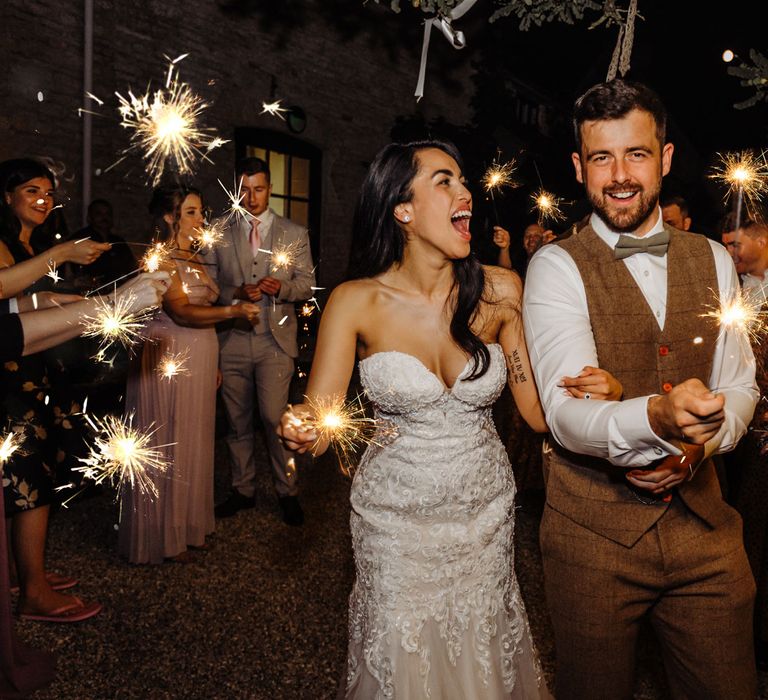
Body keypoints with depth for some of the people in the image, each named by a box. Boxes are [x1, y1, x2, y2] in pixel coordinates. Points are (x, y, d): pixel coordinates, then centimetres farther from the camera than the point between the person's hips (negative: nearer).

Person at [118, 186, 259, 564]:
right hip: (167, 360, -8)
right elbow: (182, 311, -24)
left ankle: (187, 524, 30)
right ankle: (161, 536, 17)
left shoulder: (195, 259, 14)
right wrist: (234, 311, -31)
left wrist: (213, 364, 16)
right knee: (166, 444, 2)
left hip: (199, 361, 8)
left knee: (193, 440, 15)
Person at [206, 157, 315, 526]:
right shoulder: (219, 235, 10)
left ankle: (287, 491, 8)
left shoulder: (295, 234, 8)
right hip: (233, 340, 2)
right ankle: (242, 489, 23)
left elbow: (307, 285, 5)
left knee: (275, 417, -8)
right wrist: (236, 294, -12)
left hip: (275, 340, -2)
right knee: (237, 420, 9)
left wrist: (281, 288, -16)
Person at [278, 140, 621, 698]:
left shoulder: (499, 291, -10)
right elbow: (317, 420, -12)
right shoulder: (357, 302, -14)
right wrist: (303, 432, -35)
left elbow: (540, 410, -6)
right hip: (394, 520, -1)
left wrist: (607, 393, -25)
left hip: (486, 513, 2)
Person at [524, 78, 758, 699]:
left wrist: (697, 442, -13)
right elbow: (566, 409, -22)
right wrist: (657, 417, -41)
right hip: (593, 529, -4)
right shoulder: (556, 268, -11)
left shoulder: (713, 260, 6)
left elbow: (739, 385, 8)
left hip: (702, 522, 5)